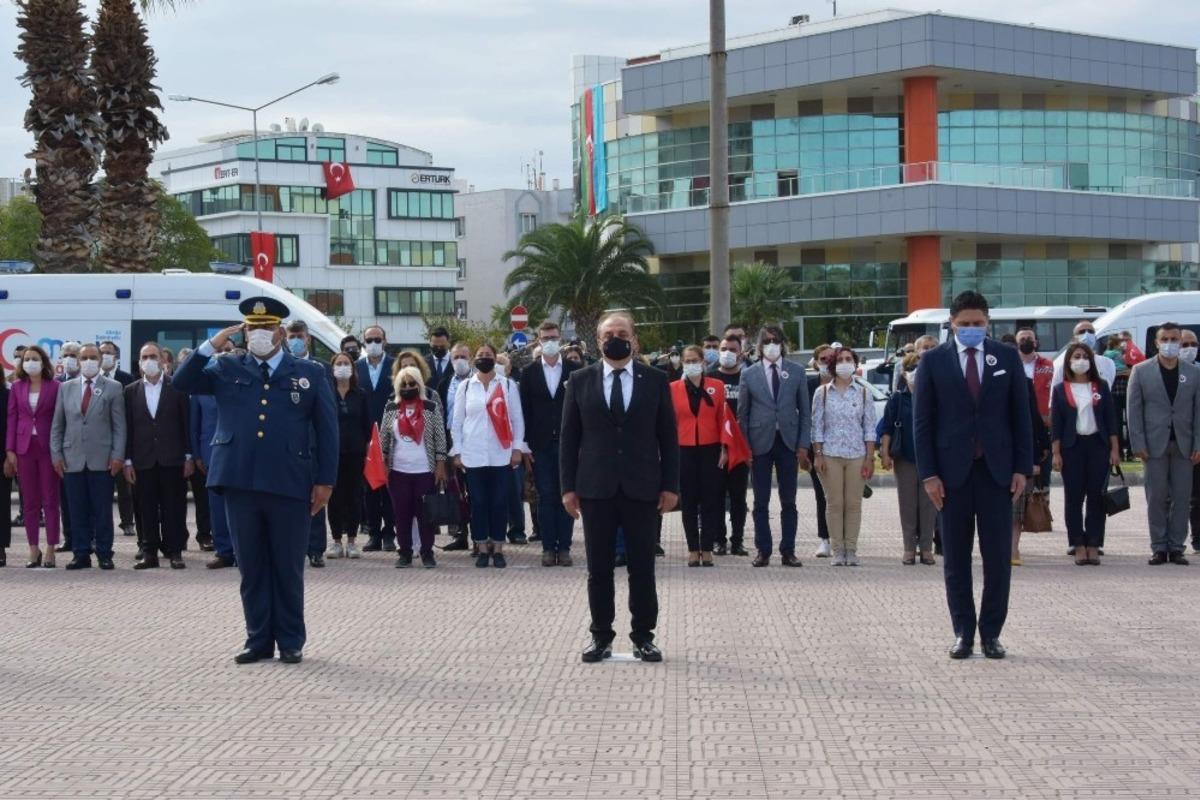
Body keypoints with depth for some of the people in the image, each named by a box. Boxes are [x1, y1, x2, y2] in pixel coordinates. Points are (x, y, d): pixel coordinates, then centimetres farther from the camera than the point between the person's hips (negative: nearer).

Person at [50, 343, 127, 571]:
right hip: (73, 459, 2)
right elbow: (57, 424, 12)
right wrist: (56, 454, 3)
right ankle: (81, 554, 8)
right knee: (78, 510, 3)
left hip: (102, 460, -2)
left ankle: (104, 554, 6)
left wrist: (118, 456, -7)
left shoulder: (113, 388, 4)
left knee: (102, 510, 0)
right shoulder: (66, 388, 12)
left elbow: (119, 425, 1)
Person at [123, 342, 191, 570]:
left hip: (172, 459, -2)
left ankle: (174, 551, 5)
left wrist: (189, 457, -2)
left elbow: (186, 423, 3)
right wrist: (127, 461, 1)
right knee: (146, 509, 3)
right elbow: (127, 428, 7)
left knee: (174, 508, 1)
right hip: (143, 461, 2)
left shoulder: (176, 388, 3)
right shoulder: (131, 391, 9)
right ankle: (149, 553, 8)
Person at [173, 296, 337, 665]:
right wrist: (210, 347, -6)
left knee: (288, 568, 5)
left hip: (290, 485, -2)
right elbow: (182, 383, 4)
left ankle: (291, 641, 15)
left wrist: (325, 481, -2)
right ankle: (258, 639, 17)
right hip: (241, 482, 2)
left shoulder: (310, 374, 7)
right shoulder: (227, 369, 12)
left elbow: (327, 429, 5)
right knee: (251, 568, 8)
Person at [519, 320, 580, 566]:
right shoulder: (529, 373, 6)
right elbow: (525, 410, 4)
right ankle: (548, 548, 5)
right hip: (541, 445, 0)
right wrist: (526, 444, -2)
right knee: (546, 497, 1)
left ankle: (564, 547, 7)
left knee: (567, 497, 2)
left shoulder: (574, 371, 4)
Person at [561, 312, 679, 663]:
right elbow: (569, 437, 5)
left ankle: (643, 635, 13)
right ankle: (601, 636, 14)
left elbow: (668, 437, 5)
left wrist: (670, 485, -1)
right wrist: (568, 486, 0)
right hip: (596, 488, 0)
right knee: (599, 568, 5)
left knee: (642, 568, 4)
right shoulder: (580, 381, 5)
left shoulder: (655, 380, 4)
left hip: (642, 488, 0)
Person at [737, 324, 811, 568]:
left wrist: (803, 445, -2)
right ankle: (763, 551, 9)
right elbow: (742, 413, 5)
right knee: (761, 502, 3)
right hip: (760, 443, 0)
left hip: (788, 441, 0)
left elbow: (805, 411, 6)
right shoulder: (749, 374, 4)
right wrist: (745, 447, -2)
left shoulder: (796, 372, 5)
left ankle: (788, 551, 9)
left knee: (789, 501, 4)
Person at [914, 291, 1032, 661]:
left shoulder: (1007, 358, 6)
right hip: (953, 470, -1)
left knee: (998, 556, 0)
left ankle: (991, 633, 8)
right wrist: (929, 474, -6)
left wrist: (1022, 467, -1)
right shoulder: (933, 361, 2)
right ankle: (963, 633, 11)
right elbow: (922, 421, 1)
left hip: (996, 469, 1)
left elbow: (1021, 416, 7)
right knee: (956, 559, 4)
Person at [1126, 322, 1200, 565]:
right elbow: (1134, 409, 1)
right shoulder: (1141, 371, 3)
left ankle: (1176, 547, 8)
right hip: (1155, 444, -1)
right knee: (1157, 498, 0)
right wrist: (1138, 444, -7)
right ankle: (1159, 548, 6)